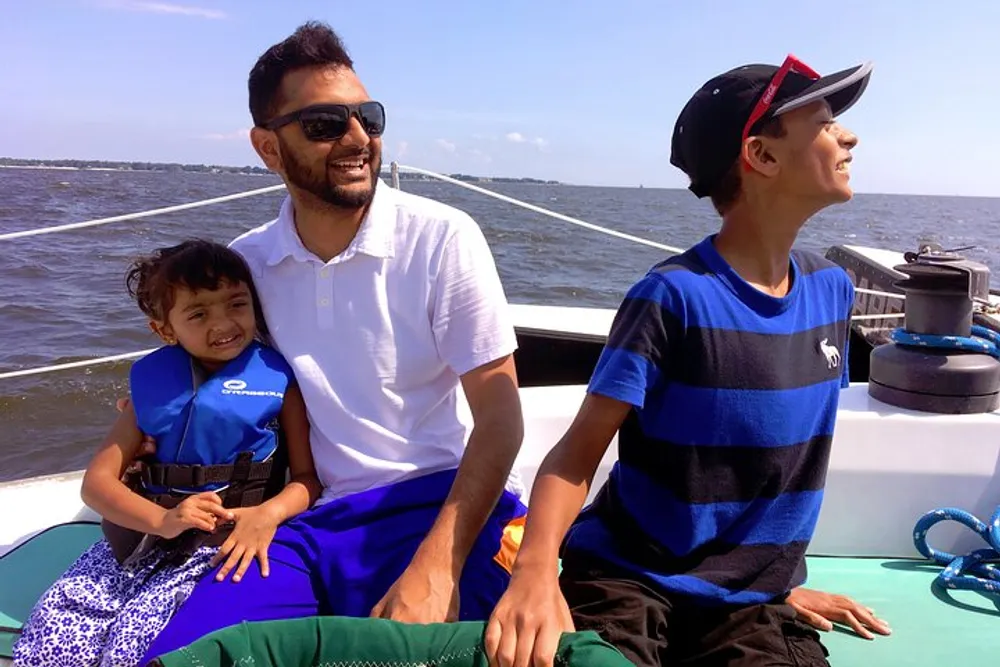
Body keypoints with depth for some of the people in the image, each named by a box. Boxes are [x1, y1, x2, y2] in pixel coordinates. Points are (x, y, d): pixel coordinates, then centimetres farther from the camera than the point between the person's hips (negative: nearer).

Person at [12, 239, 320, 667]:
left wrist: (269, 514, -22)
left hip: (227, 540, -4)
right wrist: (162, 519, -14)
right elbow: (97, 479, 4)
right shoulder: (153, 381, 9)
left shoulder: (276, 378, 0)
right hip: (142, 532, 4)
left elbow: (309, 476, -1)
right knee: (54, 617, -14)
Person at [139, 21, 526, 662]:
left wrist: (437, 566, -23)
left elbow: (500, 414, -12)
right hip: (314, 518, 3)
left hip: (449, 500, -3)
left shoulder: (443, 238, -9)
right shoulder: (244, 264, 4)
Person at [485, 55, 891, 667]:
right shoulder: (674, 296, -16)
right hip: (626, 579, -4)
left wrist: (781, 579, 18)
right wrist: (536, 568, -34)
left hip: (748, 598, 5)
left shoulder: (832, 292, 3)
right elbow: (578, 454, -17)